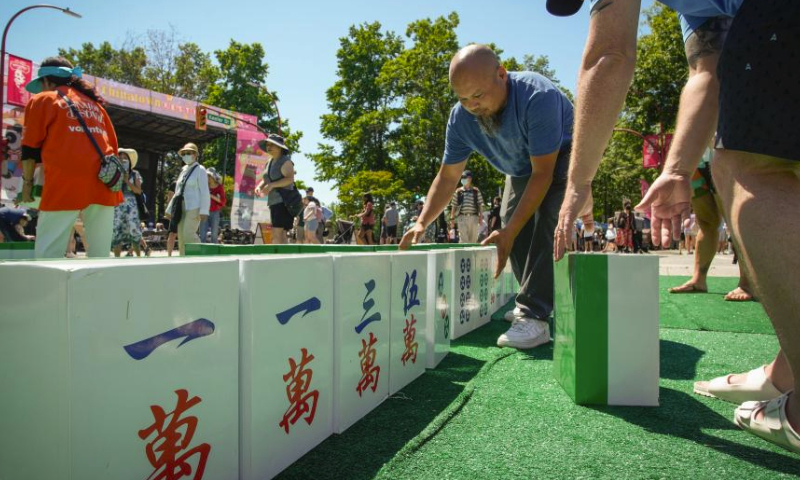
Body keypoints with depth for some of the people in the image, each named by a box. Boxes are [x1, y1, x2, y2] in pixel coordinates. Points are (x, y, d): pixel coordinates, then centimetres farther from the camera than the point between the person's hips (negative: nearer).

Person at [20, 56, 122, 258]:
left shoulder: (42, 100, 10)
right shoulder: (94, 102, 24)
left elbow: (31, 146, 6)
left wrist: (28, 181, 15)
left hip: (66, 180, -5)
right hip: (103, 180, 5)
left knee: (48, 254, -4)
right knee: (100, 254, 5)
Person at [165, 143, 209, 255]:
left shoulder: (200, 170, -3)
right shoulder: (184, 170, 18)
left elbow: (204, 192, -10)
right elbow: (178, 191, 21)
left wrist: (204, 211, -18)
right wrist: (171, 209, 19)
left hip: (194, 207, -8)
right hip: (182, 207, 8)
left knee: (188, 233, -19)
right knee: (181, 236, 5)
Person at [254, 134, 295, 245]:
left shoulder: (285, 161, -8)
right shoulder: (270, 162, 17)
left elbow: (290, 179, -22)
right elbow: (265, 180, 22)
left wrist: (272, 185, -30)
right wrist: (259, 186, -1)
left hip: (284, 201, -9)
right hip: (274, 202, 9)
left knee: (277, 233, -17)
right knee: (281, 234, 11)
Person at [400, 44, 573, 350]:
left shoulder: (538, 96, -40)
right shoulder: (461, 117, -22)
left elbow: (543, 173, -37)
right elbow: (448, 177, -15)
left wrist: (509, 232, -41)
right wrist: (422, 223, -28)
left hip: (561, 156, -6)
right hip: (521, 167, 6)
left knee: (547, 221, -28)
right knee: (513, 221, -1)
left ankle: (534, 317, -30)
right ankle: (535, 299, 19)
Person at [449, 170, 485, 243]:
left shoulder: (476, 191, 8)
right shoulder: (458, 191, 7)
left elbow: (480, 205, 7)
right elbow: (453, 206, 8)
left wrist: (481, 217, 0)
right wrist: (452, 218, 2)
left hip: (473, 217, 1)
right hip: (462, 217, -1)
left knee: (473, 239, 6)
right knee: (464, 239, -7)